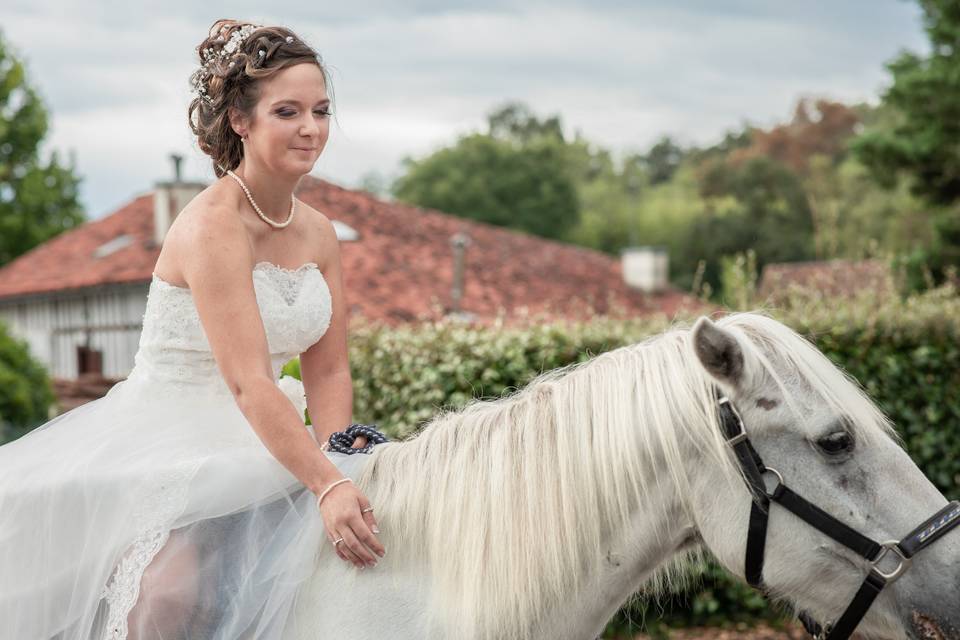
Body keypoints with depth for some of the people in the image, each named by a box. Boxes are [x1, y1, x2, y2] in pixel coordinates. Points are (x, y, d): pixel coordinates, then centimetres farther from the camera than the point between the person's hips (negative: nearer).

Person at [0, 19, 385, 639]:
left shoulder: (319, 233, 5)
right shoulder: (213, 227, -19)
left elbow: (328, 369, 5)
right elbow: (247, 382, -28)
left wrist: (337, 455, -14)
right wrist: (326, 484, -35)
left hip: (256, 445, 8)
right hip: (160, 443, -7)